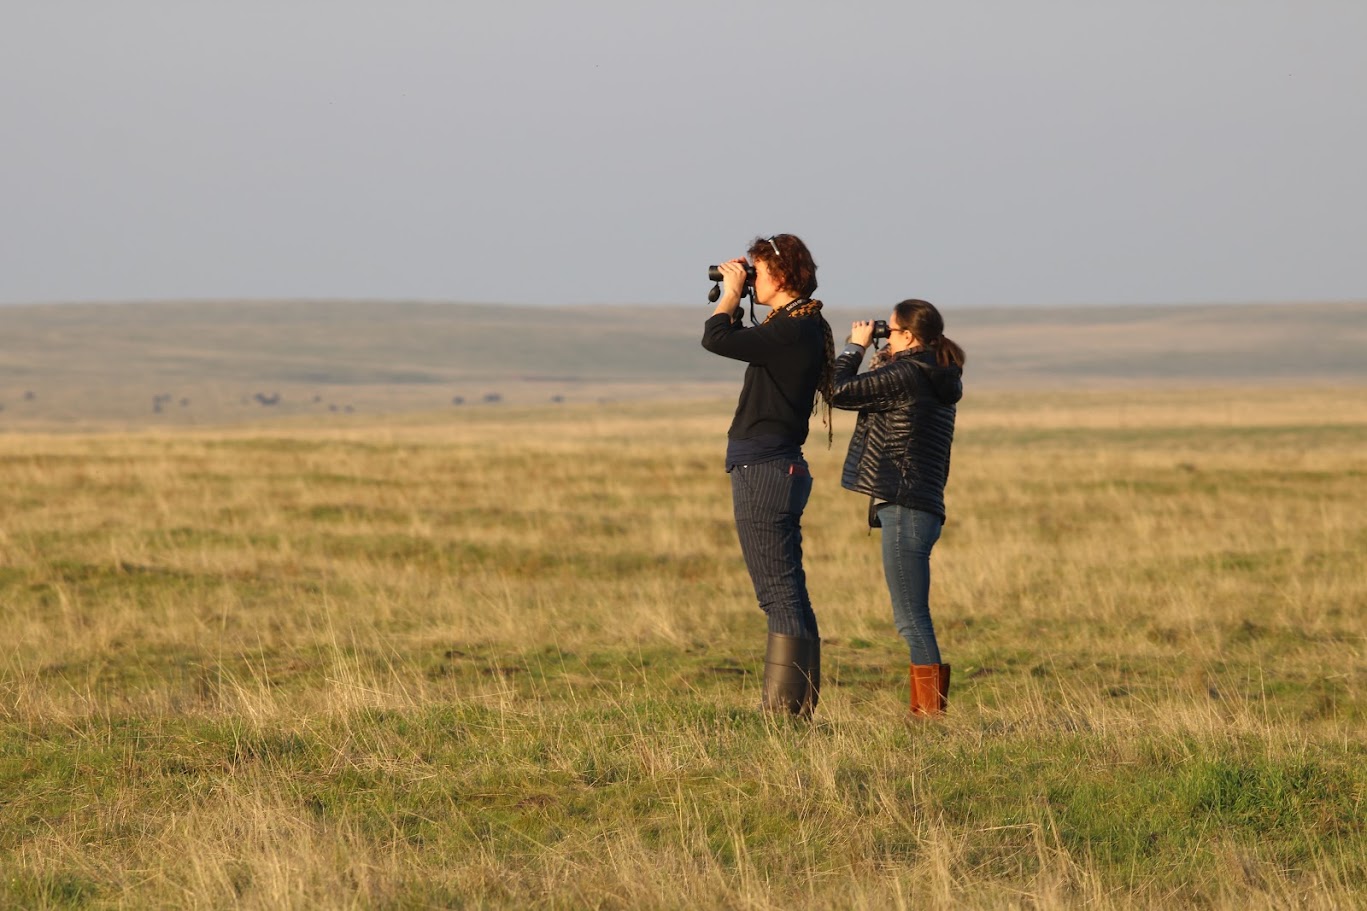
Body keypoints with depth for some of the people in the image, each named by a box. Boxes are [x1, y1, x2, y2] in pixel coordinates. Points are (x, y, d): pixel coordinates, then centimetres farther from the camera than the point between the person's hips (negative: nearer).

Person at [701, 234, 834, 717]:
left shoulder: (793, 331, -17)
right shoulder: (798, 327, 13)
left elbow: (716, 339, -21)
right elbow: (738, 344, 26)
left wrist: (731, 294, -6)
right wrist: (732, 299, 16)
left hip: (765, 471, -10)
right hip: (778, 466, 10)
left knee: (780, 595, -9)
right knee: (789, 595, 12)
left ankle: (784, 709, -8)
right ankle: (797, 707, 17)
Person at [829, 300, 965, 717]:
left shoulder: (906, 376, -12)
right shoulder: (938, 382, 15)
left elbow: (839, 392, -13)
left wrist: (856, 346, 1)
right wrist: (880, 368, 17)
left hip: (904, 508, -10)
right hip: (922, 508, 10)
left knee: (911, 618, -9)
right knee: (913, 619, 14)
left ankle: (931, 710, -12)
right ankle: (927, 710, 15)